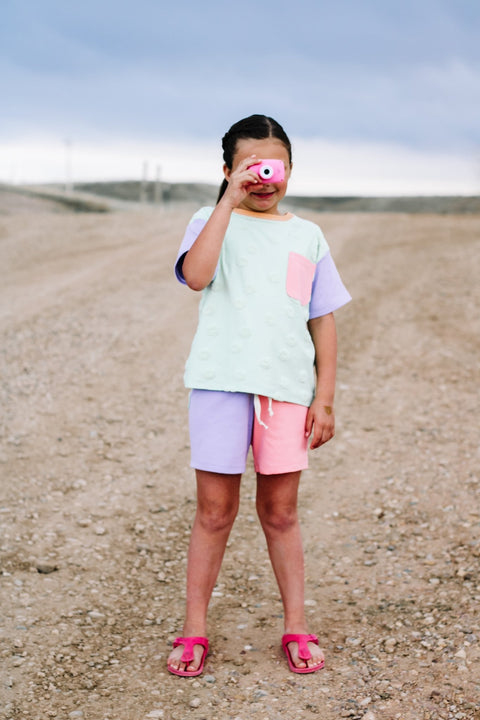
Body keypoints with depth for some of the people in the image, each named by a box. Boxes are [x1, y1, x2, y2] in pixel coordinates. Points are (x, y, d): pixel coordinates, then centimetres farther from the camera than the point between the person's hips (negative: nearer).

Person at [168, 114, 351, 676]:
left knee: (280, 512, 10)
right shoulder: (212, 222, 5)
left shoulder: (307, 236, 12)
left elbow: (323, 322, 12)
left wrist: (324, 399, 6)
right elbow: (196, 275, -18)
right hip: (221, 383, -2)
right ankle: (194, 631, 18)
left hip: (288, 389, 2)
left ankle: (295, 628, 23)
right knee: (214, 511, 4)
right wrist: (229, 202, -17)